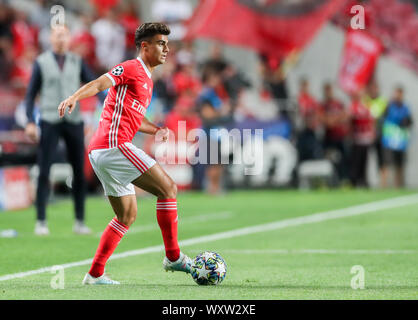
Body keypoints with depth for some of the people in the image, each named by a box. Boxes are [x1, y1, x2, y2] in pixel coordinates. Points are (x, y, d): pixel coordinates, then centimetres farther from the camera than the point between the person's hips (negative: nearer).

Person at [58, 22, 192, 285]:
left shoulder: (147, 80, 24)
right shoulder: (132, 68, -5)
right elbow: (99, 84, -18)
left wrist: (156, 130, 18)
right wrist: (74, 97, -35)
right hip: (114, 145, -11)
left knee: (127, 216, 14)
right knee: (168, 188, -8)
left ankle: (95, 274, 12)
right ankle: (174, 257, -4)